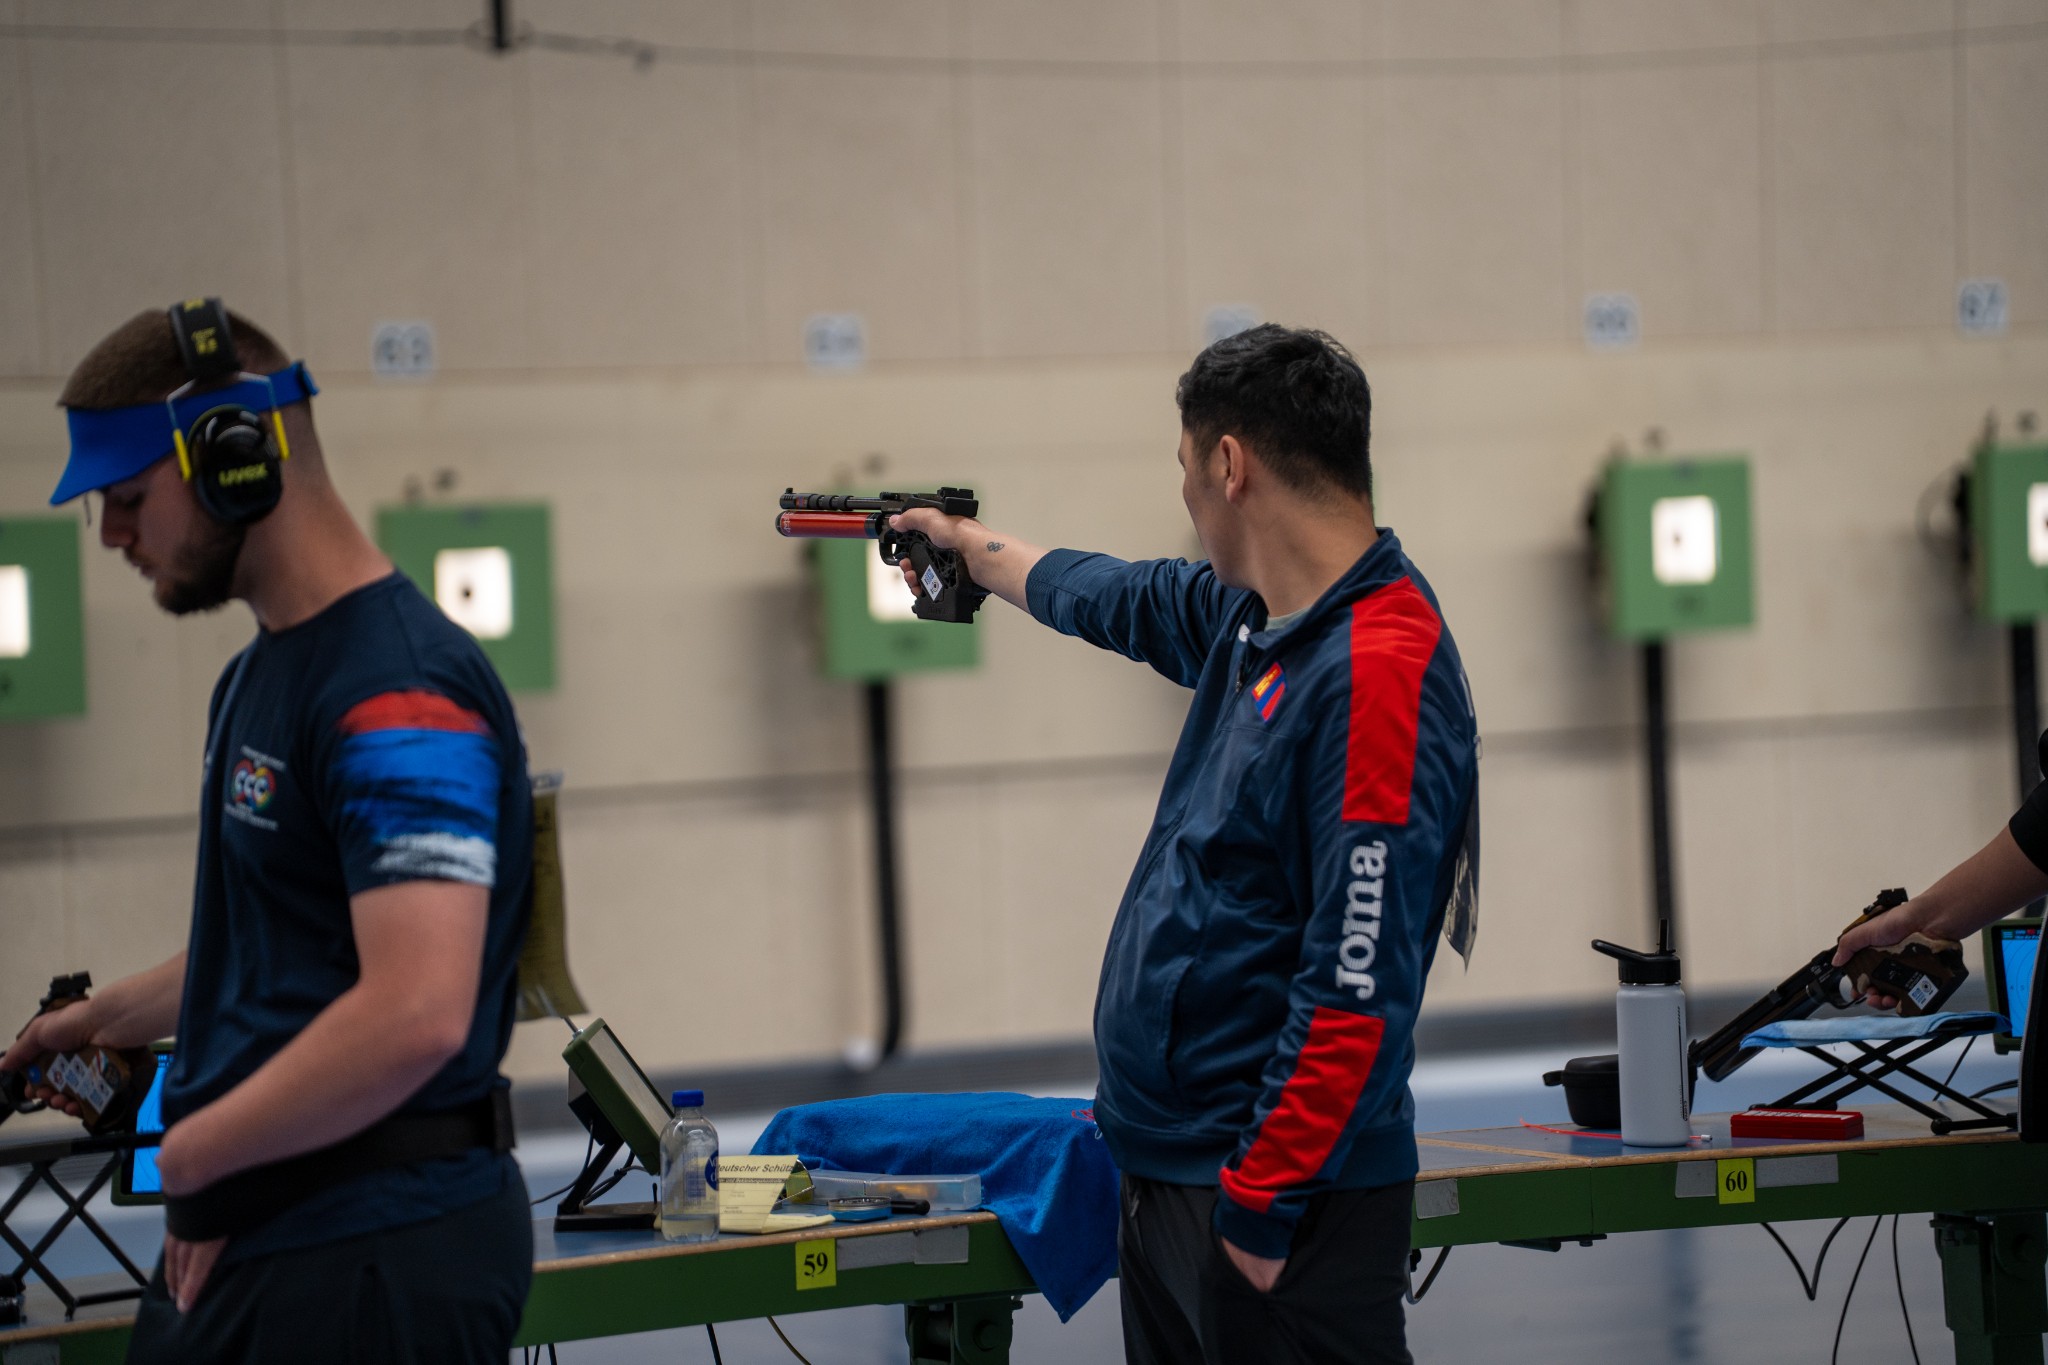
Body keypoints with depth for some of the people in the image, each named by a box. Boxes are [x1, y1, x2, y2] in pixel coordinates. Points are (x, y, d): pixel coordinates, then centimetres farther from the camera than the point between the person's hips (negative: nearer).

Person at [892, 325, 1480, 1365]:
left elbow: (1358, 986, -24)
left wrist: (1263, 1204, -23)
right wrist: (967, 542, 49)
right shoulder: (1248, 621, 8)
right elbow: (1119, 599, 33)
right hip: (1167, 1163, 9)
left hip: (1272, 1199, -9)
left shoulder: (1377, 674, -20)